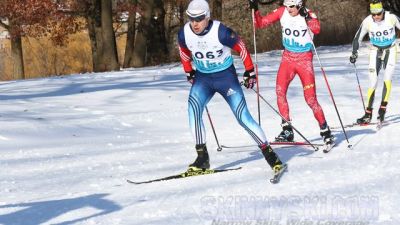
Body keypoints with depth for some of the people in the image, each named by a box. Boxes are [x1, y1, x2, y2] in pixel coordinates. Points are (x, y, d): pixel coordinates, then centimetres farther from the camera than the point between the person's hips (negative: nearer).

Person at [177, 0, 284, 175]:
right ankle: (202, 156, -15)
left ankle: (268, 152, 5)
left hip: (226, 76, -3)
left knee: (243, 117, -9)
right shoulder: (184, 34, -13)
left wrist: (250, 71, -4)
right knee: (193, 107, -22)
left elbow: (241, 48, -11)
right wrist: (188, 72, 18)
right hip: (202, 78, 3)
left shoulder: (221, 32, -25)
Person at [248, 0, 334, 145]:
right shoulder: (282, 12, -2)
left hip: (304, 60, -3)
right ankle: (287, 129, -11)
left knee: (310, 99, -7)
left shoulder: (309, 14, -10)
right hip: (288, 58, 3)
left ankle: (324, 129, 10)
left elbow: (316, 29, -31)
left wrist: (306, 15, -38)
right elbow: (260, 23, 0)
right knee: (280, 91, -16)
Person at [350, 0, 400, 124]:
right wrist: (354, 53, -13)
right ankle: (368, 114, -1)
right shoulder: (367, 22, -18)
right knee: (373, 82, -6)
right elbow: (358, 38, -5)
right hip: (375, 51, 1)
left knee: (387, 78, -20)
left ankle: (383, 108, -13)